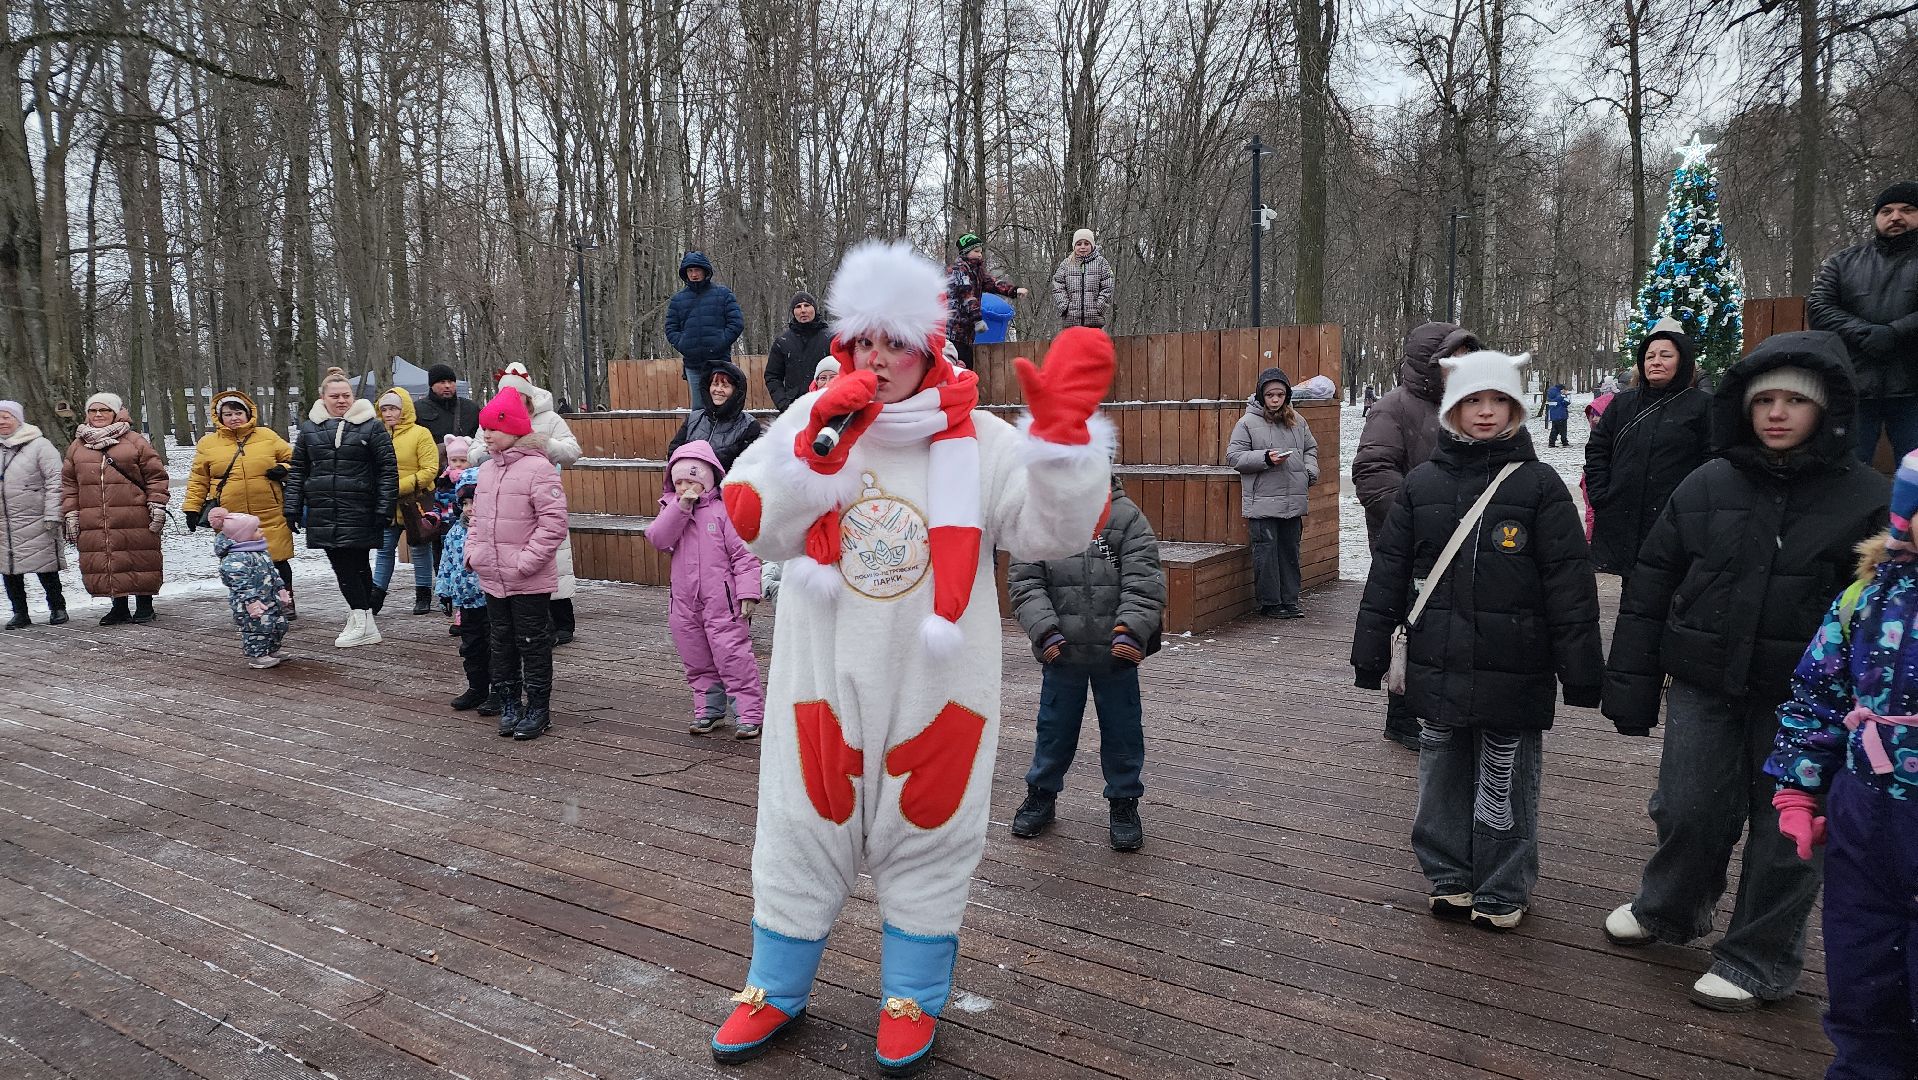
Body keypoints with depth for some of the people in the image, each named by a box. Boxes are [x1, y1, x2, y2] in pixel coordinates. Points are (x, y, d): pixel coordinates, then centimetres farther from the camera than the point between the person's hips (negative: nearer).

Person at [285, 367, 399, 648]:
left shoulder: (370, 426, 0)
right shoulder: (310, 428, 11)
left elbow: (388, 469, -2)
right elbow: (297, 471, 16)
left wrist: (385, 508, -8)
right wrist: (293, 508, 10)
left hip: (359, 512, -3)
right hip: (323, 514, 4)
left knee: (356, 564, -3)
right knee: (342, 564, 3)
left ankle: (361, 622, 5)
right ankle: (365, 625, 9)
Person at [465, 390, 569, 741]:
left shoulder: (538, 468, -15)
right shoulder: (486, 469, 10)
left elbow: (553, 523, -19)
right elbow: (477, 516, 20)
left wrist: (525, 561, -21)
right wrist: (472, 551, 5)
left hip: (529, 581, -7)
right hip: (492, 579, 8)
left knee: (533, 645, 3)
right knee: (501, 643, 16)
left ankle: (538, 709, 15)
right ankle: (509, 705, 28)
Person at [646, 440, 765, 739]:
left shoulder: (724, 510, -7)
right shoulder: (672, 510, 10)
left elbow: (745, 554, -10)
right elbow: (657, 538, -9)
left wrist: (748, 592, -16)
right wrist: (680, 507, -16)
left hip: (722, 604, -6)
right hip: (685, 604, 6)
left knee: (733, 659, -5)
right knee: (698, 663, 15)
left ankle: (749, 714, 2)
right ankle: (708, 710, 28)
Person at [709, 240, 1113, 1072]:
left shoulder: (978, 440, -8)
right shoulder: (811, 420, -3)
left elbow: (1055, 529, -15)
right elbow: (751, 526, -11)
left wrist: (1063, 431, -29)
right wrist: (816, 443, -23)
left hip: (933, 685, -1)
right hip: (823, 677, 1)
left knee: (927, 836, 12)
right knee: (801, 828, 14)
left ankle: (912, 998, 34)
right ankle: (776, 990, 35)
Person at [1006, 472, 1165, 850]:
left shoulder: (1127, 518, -5)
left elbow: (1144, 582, -9)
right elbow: (1024, 583, -5)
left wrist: (1131, 630, -22)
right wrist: (1045, 630, -16)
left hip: (1116, 651, -1)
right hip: (1061, 650, 1)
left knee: (1122, 729, 10)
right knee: (1054, 727, 15)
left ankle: (1123, 803, 28)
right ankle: (1041, 794, 35)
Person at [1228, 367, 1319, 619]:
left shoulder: (1297, 421, 11)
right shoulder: (1248, 422, -3)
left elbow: (1310, 448, 23)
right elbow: (1234, 456, -6)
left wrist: (1311, 471, 5)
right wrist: (1266, 458, -16)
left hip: (1293, 501, 5)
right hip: (1262, 502, -5)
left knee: (1290, 550, 11)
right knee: (1266, 551, -2)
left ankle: (1290, 601, 20)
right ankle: (1270, 603, 8)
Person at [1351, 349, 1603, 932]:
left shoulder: (1539, 484, -4)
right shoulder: (1422, 484, 3)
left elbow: (1569, 584, -5)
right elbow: (1388, 573, 6)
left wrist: (1581, 672, -7)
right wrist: (1370, 653, 6)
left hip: (1512, 667, -2)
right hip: (1439, 665, 2)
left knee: (1504, 782, 8)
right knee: (1444, 774, 12)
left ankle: (1501, 893, 24)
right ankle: (1449, 878, 29)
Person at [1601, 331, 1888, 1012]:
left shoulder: (1867, 500, -5)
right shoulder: (1706, 488, 1)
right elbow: (1649, 587, 4)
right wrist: (1631, 683, 2)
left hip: (1801, 700, -1)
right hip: (1703, 686, 2)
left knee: (1784, 829, 9)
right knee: (1688, 811, 8)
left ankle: (1760, 959, 28)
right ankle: (1670, 909, 37)